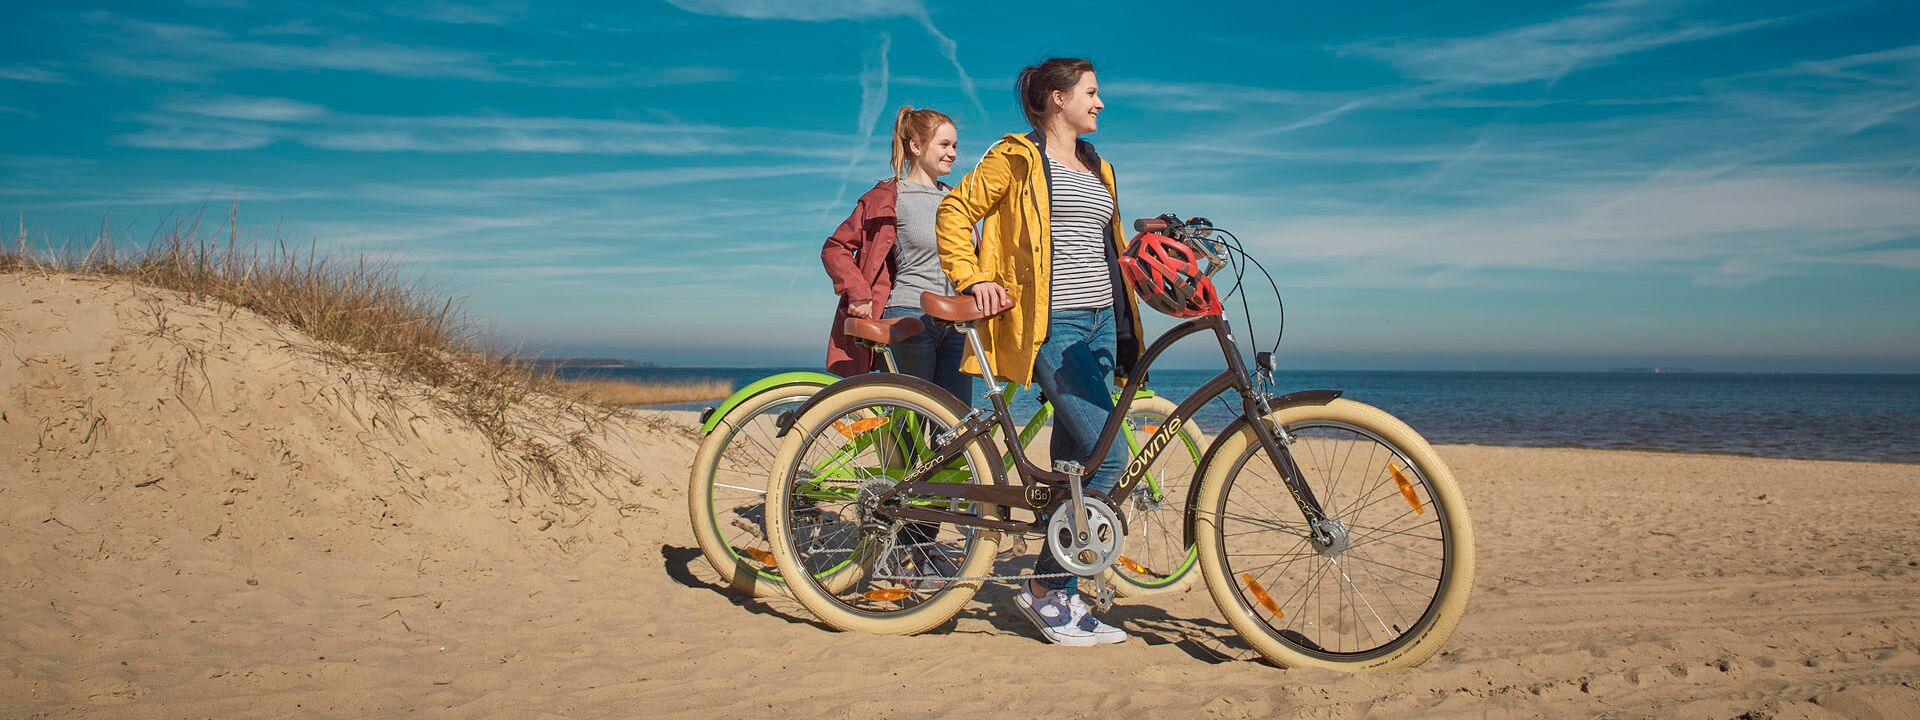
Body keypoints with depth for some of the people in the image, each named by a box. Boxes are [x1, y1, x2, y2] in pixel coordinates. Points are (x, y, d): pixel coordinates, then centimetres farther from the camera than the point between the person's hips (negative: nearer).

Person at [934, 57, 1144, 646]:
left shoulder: (1098, 168, 22)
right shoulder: (1017, 158, 0)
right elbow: (956, 211, -1)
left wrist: (1125, 326, 19)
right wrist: (974, 279, -12)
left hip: (1100, 322, 8)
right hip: (1051, 326, -8)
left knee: (1073, 461, 6)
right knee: (1109, 457, -16)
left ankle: (1056, 591, 13)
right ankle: (1046, 587, -5)